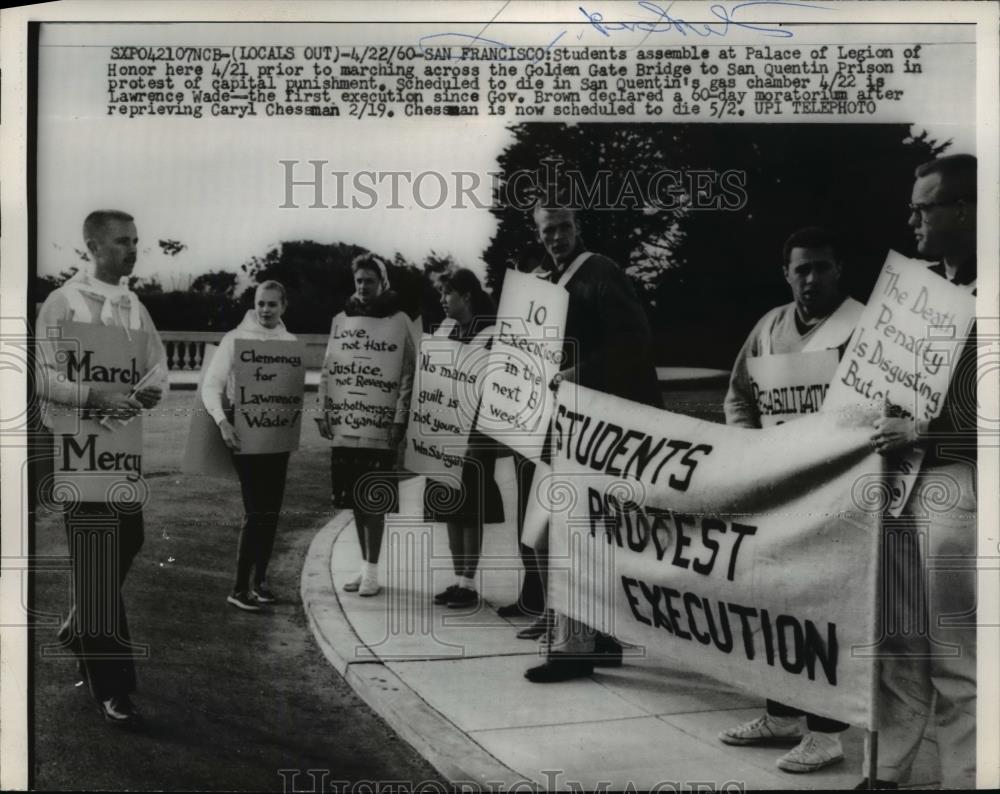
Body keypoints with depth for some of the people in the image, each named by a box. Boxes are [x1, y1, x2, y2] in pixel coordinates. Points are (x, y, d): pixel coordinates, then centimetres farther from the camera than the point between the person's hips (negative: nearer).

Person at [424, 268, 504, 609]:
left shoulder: (489, 333, -9)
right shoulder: (446, 333, 13)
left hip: (475, 432, -7)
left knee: (471, 509, -2)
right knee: (449, 507, 10)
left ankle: (470, 583, 6)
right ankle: (458, 578, 19)